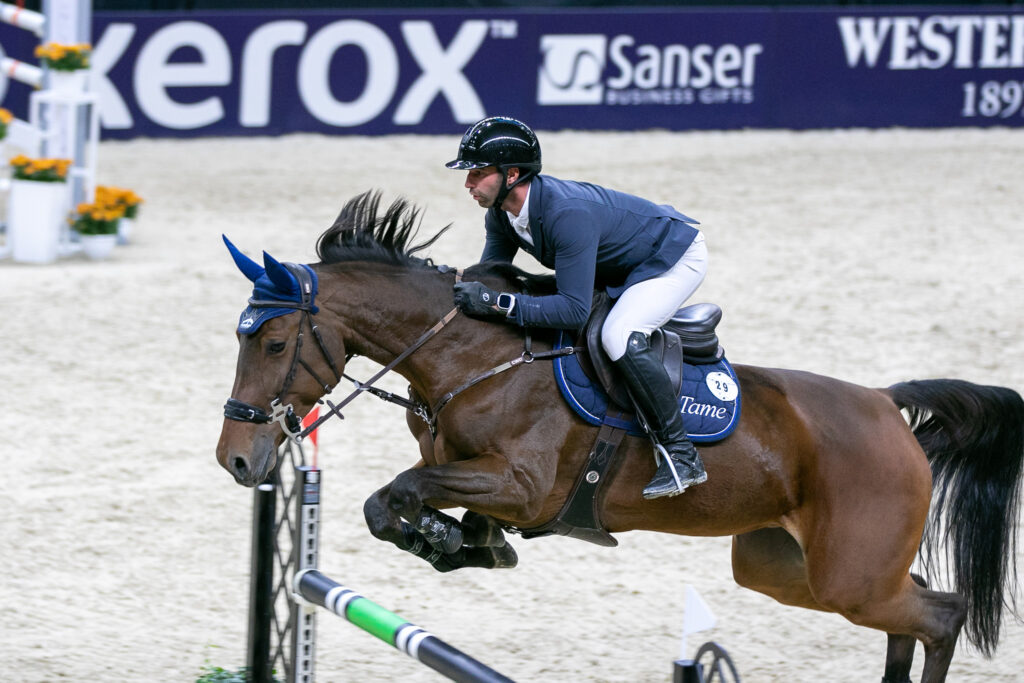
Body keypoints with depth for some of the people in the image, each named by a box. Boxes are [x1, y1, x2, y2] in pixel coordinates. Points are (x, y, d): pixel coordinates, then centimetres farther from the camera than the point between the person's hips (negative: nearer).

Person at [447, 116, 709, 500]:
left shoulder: (568, 214, -39)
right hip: (617, 269, 10)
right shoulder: (501, 213, -12)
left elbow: (574, 310, -41)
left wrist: (498, 303, -44)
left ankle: (680, 455, -21)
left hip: (675, 256, -10)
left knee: (618, 338, -32)